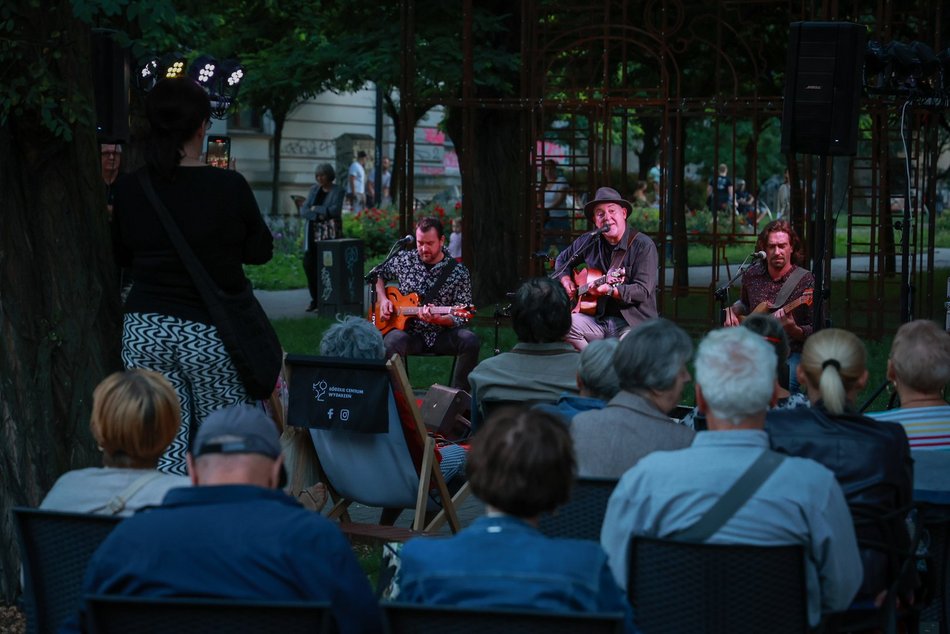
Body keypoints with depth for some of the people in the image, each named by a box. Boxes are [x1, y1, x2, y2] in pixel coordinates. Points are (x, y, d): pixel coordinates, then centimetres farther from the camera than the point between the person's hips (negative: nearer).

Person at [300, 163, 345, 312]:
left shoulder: (338, 191, -2)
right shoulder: (314, 190, 12)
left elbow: (335, 210, -16)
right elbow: (303, 210, 4)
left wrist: (316, 209, -7)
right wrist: (318, 216, -13)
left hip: (330, 232, -5)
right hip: (313, 232, 5)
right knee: (309, 263, -2)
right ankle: (315, 299, 8)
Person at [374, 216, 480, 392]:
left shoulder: (458, 272, -2)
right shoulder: (404, 260, 5)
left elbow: (462, 318, -4)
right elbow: (378, 275, 23)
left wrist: (439, 320, -25)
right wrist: (382, 300, 4)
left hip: (441, 335, 0)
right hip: (409, 332, 0)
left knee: (470, 340, -31)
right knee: (391, 342, -36)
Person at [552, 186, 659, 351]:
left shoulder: (643, 246, -8)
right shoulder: (588, 242, 9)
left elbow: (643, 291, -16)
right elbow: (562, 260, 29)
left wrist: (608, 290, -27)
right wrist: (566, 280, 9)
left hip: (633, 321, -5)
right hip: (598, 319, 5)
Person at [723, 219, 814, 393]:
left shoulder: (805, 281, -5)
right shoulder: (752, 275, 9)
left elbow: (815, 332, -5)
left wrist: (792, 330, -23)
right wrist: (732, 312, 11)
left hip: (791, 353, -4)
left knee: (787, 384, -35)